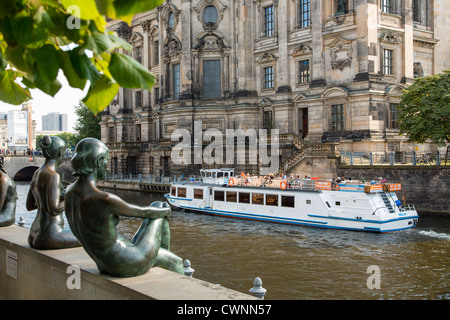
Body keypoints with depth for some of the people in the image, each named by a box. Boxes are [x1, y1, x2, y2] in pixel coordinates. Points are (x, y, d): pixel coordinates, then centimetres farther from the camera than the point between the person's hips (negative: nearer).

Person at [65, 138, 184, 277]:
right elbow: (144, 212, -14)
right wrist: (166, 210, 9)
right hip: (129, 264, -8)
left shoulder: (70, 191, -3)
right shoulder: (104, 200, -32)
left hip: (106, 265, 8)